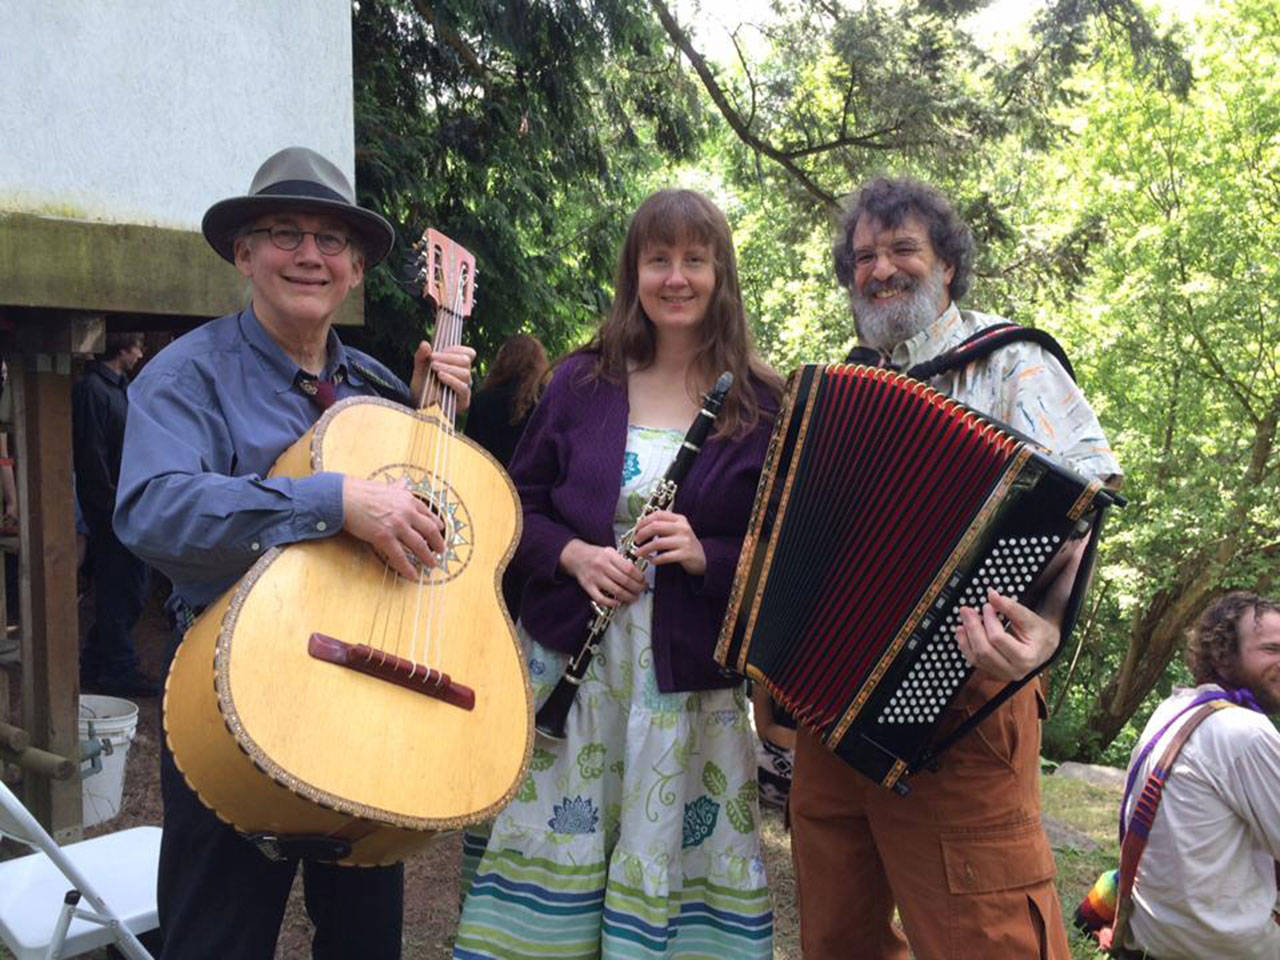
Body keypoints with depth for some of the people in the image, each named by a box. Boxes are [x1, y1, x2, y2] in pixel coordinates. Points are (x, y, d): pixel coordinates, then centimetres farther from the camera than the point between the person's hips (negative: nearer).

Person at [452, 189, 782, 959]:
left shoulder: (761, 404, -1)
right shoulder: (582, 382, 5)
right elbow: (520, 504, 8)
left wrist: (707, 555, -17)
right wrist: (572, 555, -10)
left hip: (690, 673, -1)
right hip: (571, 661, 2)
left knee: (673, 855, 7)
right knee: (555, 849, 9)